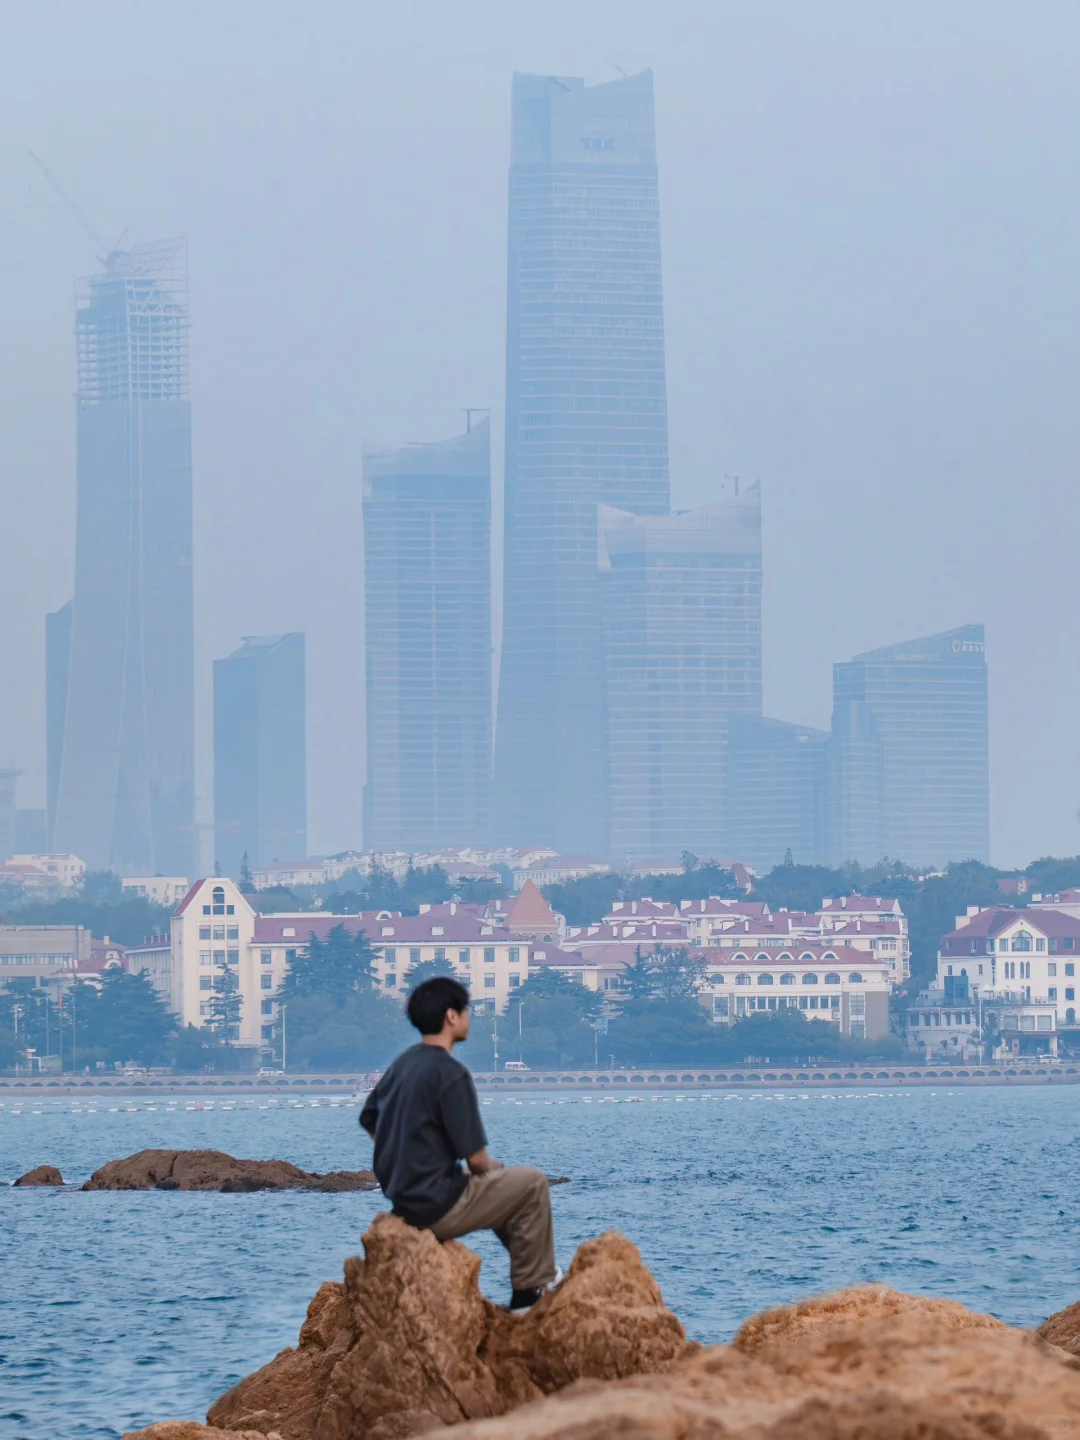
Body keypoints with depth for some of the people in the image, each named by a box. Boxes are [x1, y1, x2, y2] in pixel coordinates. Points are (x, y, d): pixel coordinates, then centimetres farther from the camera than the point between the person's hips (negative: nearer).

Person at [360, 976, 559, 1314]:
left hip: (402, 1195, 9)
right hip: (437, 1205, -9)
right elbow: (475, 1158, -19)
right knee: (533, 1183, 6)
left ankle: (539, 1273, 36)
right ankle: (530, 1289, 13)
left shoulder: (401, 1064, 6)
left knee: (500, 1175, 29)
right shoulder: (450, 1074, -20)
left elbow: (369, 1123, 19)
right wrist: (490, 1170, 5)